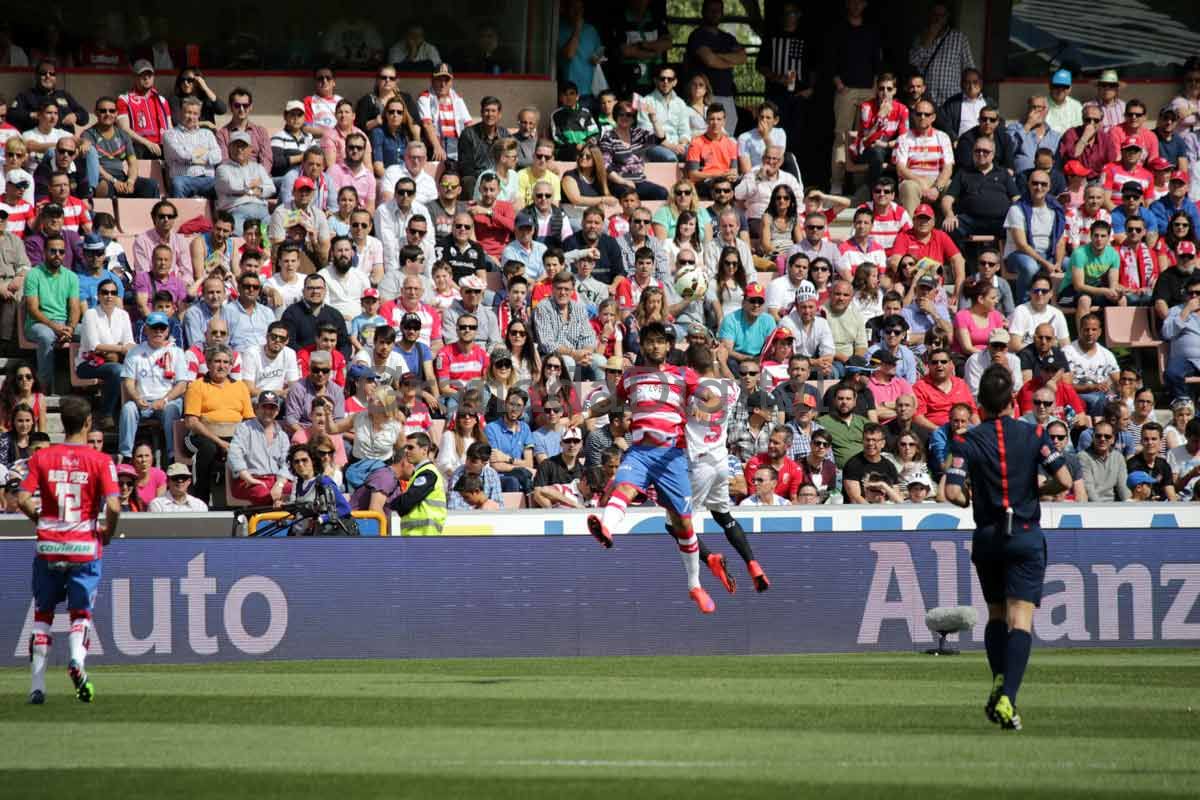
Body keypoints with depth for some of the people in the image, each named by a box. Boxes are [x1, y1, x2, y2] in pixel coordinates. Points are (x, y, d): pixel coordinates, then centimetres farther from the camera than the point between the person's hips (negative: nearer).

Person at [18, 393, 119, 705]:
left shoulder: (42, 457, 0)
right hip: (84, 547, -1)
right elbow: (113, 506, -14)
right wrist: (108, 533, 5)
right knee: (81, 612, 11)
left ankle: (37, 686, 8)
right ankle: (77, 658, -20)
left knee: (42, 615, 12)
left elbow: (23, 499, -7)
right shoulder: (100, 461, -5)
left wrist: (40, 520, 11)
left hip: (49, 547, 1)